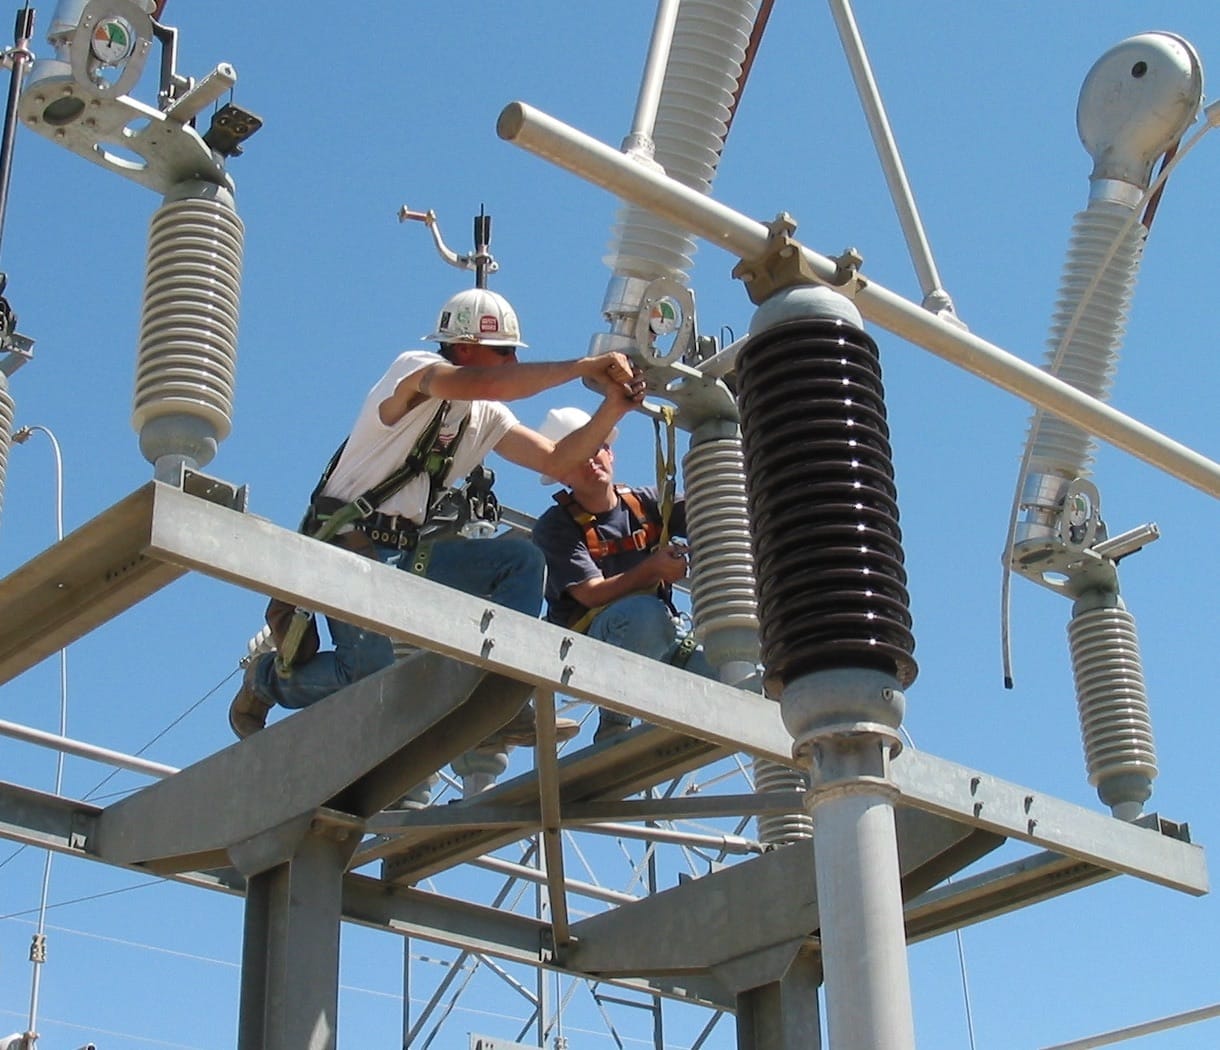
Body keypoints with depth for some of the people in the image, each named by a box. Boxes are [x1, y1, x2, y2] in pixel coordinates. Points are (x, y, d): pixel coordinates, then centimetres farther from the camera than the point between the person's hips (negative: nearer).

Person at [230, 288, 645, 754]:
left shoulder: (487, 415, 14)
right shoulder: (414, 369, -10)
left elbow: (556, 460, 9)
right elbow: (483, 383, -31)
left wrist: (612, 409, -7)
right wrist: (584, 366, -27)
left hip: (407, 554, 8)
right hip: (351, 544, -8)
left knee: (521, 559, -6)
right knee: (376, 672, -21)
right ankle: (266, 678, 9)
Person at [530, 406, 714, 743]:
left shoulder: (646, 504, 10)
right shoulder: (555, 526, -4)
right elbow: (593, 594, -15)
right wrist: (652, 569, -30)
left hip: (660, 644, 4)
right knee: (645, 612, -37)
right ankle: (614, 716, -17)